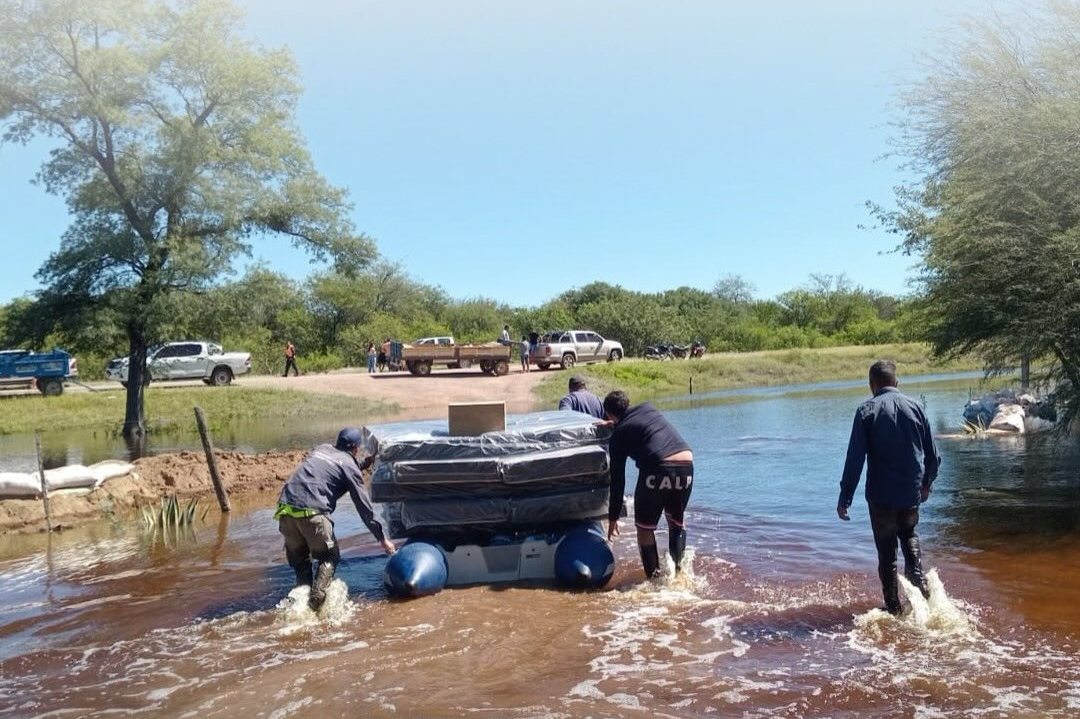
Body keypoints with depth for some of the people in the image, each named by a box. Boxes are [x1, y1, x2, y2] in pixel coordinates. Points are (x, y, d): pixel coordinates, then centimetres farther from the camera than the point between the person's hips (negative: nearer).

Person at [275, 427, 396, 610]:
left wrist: (364, 464, 48)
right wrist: (382, 538, 12)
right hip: (312, 513, -5)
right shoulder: (349, 466, 7)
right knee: (329, 557, 12)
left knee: (299, 560, 18)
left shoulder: (321, 449, 22)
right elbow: (363, 506, 7)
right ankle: (317, 594, -9)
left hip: (285, 509, 5)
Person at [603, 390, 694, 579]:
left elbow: (617, 480, 9)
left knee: (645, 527, 14)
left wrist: (613, 518, 16)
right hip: (686, 464, 5)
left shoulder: (619, 434, 8)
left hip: (657, 469, -5)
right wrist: (616, 426, 52)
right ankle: (677, 566, 16)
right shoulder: (648, 408, 19)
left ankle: (654, 577, 12)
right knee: (677, 520, 26)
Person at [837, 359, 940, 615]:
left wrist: (844, 498, -8)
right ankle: (919, 578, 8)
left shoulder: (866, 411, -9)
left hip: (881, 495, -3)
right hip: (911, 493, 3)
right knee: (909, 534, 28)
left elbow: (855, 459, -13)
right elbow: (933, 455, 7)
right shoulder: (915, 407, 1)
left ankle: (893, 606, 13)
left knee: (886, 550, 10)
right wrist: (926, 484, 24)